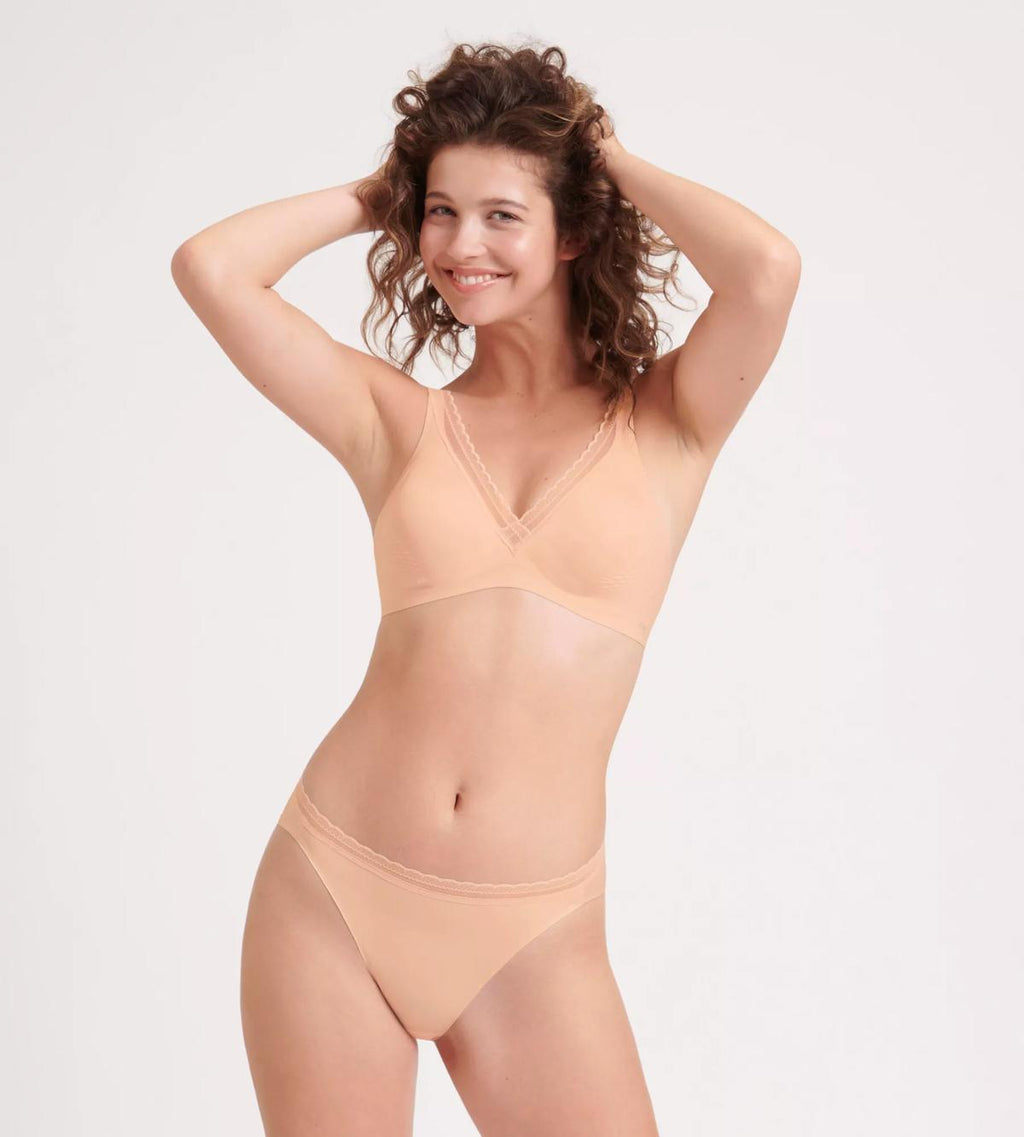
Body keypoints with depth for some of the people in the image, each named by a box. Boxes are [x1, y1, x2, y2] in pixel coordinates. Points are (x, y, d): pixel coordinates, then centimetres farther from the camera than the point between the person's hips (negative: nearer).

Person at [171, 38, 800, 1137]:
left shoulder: (664, 423, 2)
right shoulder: (397, 419, 5)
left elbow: (769, 269, -17)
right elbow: (210, 269, -4)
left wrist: (614, 160, 0)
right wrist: (374, 194, 8)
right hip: (334, 894, 1)